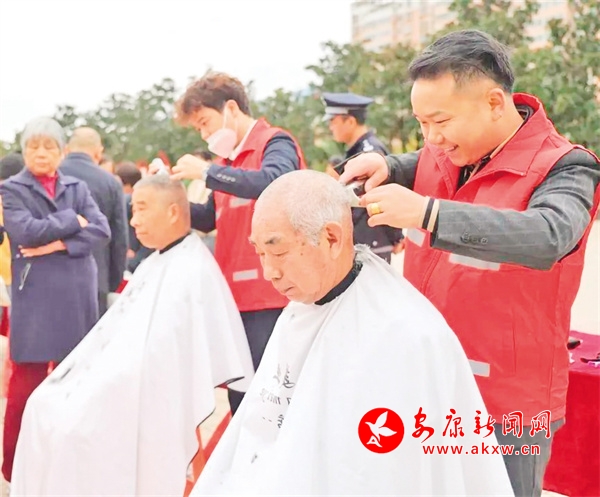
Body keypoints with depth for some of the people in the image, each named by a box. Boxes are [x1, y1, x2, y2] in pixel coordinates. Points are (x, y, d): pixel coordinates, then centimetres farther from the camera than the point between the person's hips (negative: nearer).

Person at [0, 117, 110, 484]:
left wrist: (61, 243, -14)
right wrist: (72, 221, -7)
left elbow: (102, 231, -1)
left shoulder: (78, 188, 11)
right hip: (36, 296, -3)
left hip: (77, 294, 3)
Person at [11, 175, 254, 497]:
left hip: (148, 404, -9)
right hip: (122, 388, 9)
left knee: (75, 424, -20)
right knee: (44, 407, 1)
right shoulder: (153, 265, 16)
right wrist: (81, 378, 8)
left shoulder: (192, 271, -16)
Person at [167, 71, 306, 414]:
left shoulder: (276, 143, -7)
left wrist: (206, 172, -22)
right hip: (236, 298, 9)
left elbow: (272, 182, -29)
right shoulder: (229, 160, 17)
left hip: (270, 298, -8)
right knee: (238, 393, 14)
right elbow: (210, 219, 21)